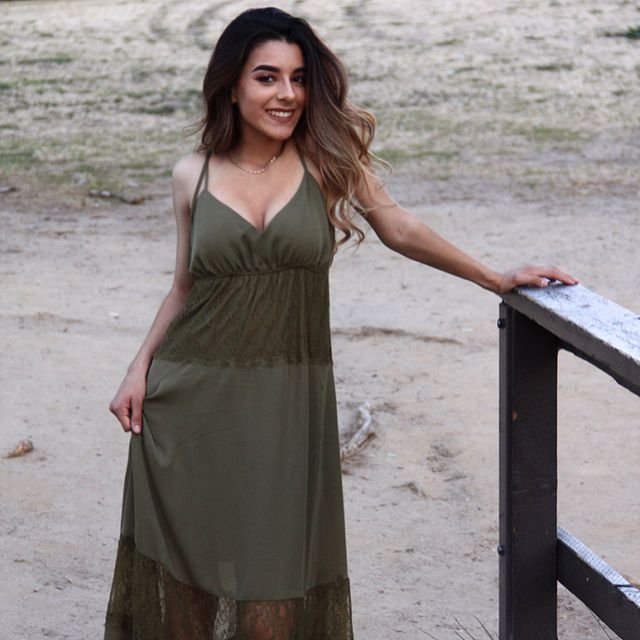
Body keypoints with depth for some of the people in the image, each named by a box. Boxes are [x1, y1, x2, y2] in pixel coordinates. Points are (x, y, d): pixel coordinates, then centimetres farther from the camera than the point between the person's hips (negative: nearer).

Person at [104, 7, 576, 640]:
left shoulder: (328, 156, -1)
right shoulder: (193, 176, 3)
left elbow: (400, 230, 8)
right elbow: (185, 286, 11)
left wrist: (496, 278, 12)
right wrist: (140, 368, 2)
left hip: (289, 400, -1)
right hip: (192, 397, 1)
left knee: (275, 570, -1)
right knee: (186, 558, 8)